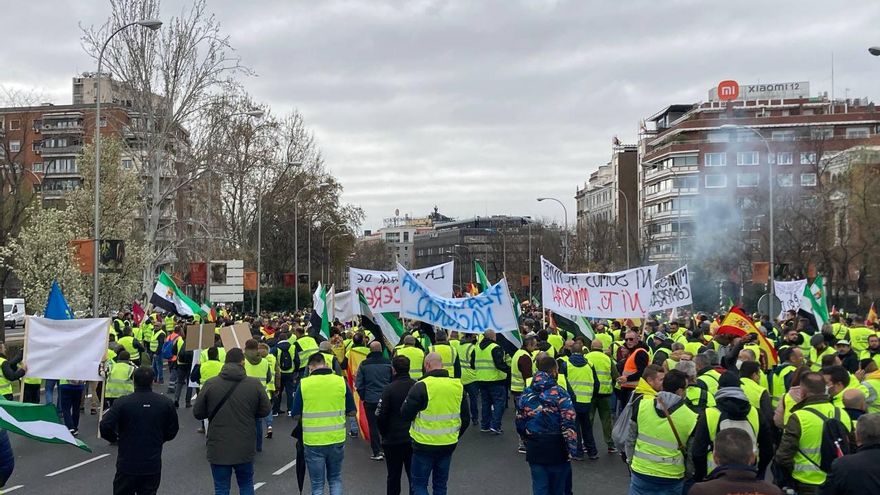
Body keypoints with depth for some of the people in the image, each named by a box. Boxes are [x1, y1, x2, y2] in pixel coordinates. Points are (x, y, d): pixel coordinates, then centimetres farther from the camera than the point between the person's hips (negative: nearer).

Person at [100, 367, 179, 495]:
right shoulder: (166, 403, -5)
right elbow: (172, 431, 3)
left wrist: (115, 438, 5)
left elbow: (105, 427, -16)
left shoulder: (122, 403, -11)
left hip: (127, 464, -1)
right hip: (153, 465, 2)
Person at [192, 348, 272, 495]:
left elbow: (197, 413, -1)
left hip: (218, 448, 0)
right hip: (245, 448, 1)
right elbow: (265, 410, 2)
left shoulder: (210, 384, -7)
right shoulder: (254, 384, -7)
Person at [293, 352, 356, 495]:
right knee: (335, 479, 21)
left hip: (313, 441, -2)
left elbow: (296, 415, -4)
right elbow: (352, 412, 2)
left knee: (317, 483, 12)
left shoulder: (304, 383, -8)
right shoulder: (341, 381, -4)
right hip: (337, 440, 2)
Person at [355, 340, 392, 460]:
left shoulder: (364, 365, -7)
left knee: (373, 426, 7)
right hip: (386, 400, 1)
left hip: (370, 400, -1)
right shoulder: (388, 363, -6)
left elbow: (358, 384, -4)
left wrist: (363, 396, 8)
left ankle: (377, 452, 8)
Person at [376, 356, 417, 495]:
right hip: (414, 439, 3)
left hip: (393, 439, -3)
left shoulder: (389, 389, -17)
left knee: (394, 476, 11)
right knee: (414, 475, 13)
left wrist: (384, 434, 3)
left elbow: (380, 416, -14)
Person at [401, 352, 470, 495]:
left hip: (425, 445, -5)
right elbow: (465, 418, 9)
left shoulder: (421, 386, -15)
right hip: (448, 445, 5)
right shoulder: (458, 386, 1)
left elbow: (405, 415, -12)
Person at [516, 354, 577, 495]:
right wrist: (571, 449, -11)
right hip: (556, 448, -3)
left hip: (534, 448, 3)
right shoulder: (559, 393, -12)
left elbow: (520, 423, 8)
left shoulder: (526, 393, 2)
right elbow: (569, 424, -17)